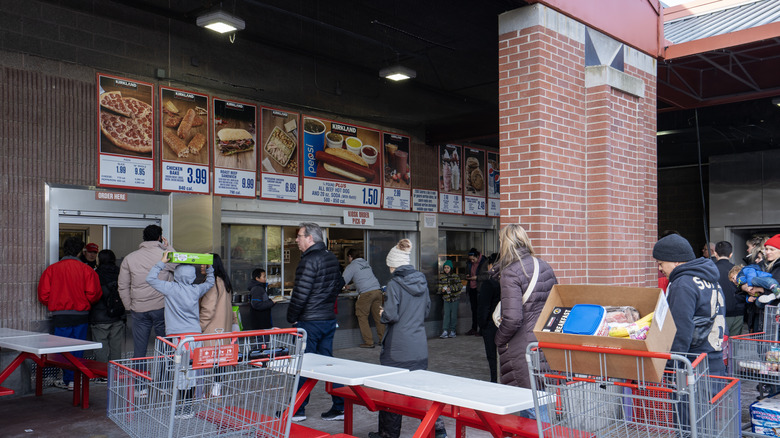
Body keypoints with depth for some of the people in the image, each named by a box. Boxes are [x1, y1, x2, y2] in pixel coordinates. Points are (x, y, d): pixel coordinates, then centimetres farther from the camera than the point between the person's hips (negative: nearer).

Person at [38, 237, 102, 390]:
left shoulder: (52, 269, -1)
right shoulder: (86, 269, -4)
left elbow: (43, 295, -2)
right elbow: (93, 294, -9)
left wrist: (55, 306, 16)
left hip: (60, 316, 0)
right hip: (81, 315, 0)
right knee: (78, 349, 8)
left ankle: (67, 380, 10)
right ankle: (75, 380, 10)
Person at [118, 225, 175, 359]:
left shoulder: (129, 258, 6)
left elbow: (123, 286, 8)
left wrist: (129, 307, 15)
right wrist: (168, 247, 13)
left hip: (138, 310, 3)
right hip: (161, 308, -3)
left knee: (139, 350, 8)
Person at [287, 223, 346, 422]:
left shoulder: (309, 260, -17)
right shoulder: (332, 258, 10)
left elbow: (300, 294, -19)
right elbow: (339, 283, 21)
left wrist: (291, 318, -7)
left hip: (310, 322, -8)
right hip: (329, 319, 8)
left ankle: (298, 410, 13)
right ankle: (340, 407, 13)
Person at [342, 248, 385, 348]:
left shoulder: (351, 266, 4)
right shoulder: (366, 263, 25)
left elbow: (343, 281, 0)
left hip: (366, 293, -6)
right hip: (377, 290, 6)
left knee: (362, 317, 4)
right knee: (378, 316, 11)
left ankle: (368, 342, 1)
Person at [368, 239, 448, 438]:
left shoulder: (395, 284, -14)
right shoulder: (422, 281, 6)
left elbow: (391, 315, -18)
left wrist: (382, 314, 2)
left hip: (398, 349, -6)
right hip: (420, 347, 6)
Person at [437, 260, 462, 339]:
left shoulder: (455, 276, 1)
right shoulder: (441, 277, 6)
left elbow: (460, 285, -6)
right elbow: (438, 287, 7)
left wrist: (451, 288, -17)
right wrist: (442, 289, -15)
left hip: (455, 297, 0)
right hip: (446, 298, 0)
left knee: (454, 315, 4)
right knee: (446, 314, -8)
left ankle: (452, 331, 14)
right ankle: (445, 331, -8)